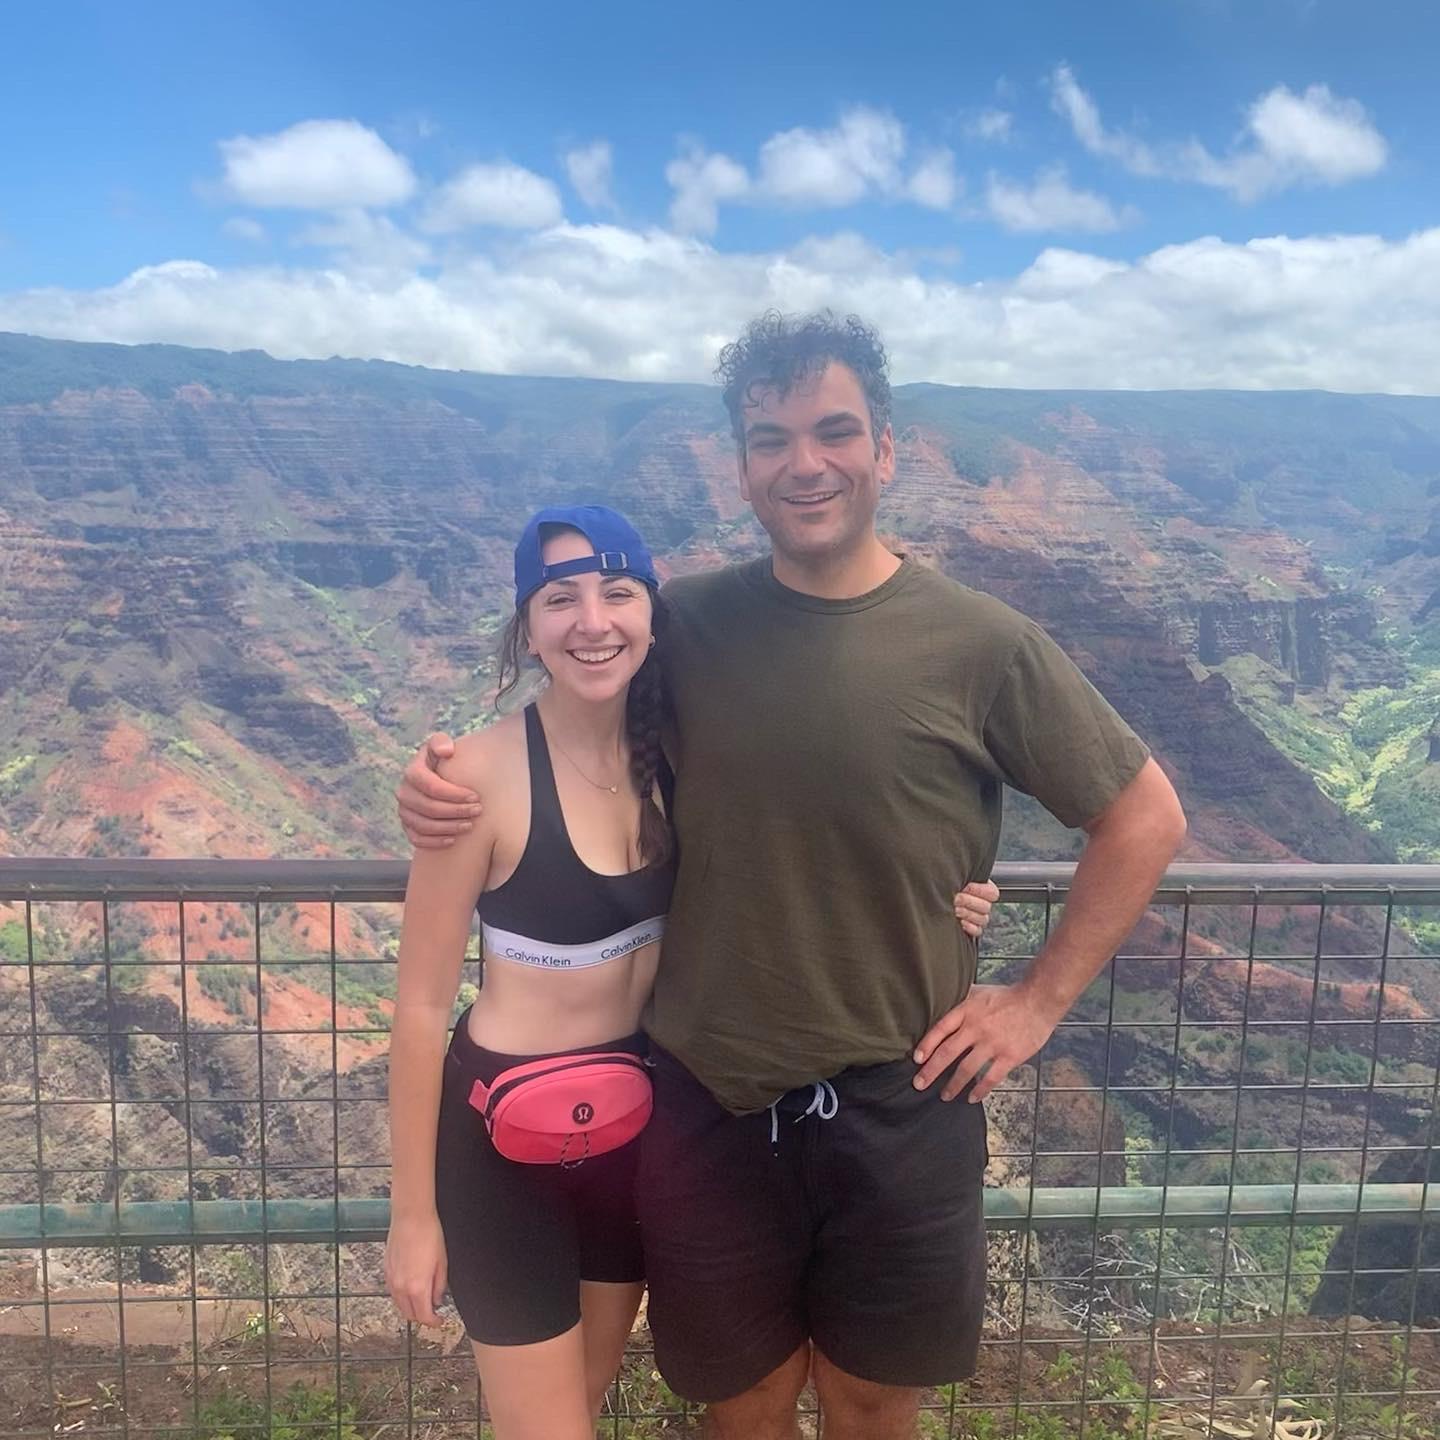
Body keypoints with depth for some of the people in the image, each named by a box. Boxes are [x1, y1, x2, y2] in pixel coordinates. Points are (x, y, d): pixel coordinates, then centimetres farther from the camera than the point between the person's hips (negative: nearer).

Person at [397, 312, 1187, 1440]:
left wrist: (1039, 1001, -4)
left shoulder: (982, 645, -10)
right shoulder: (685, 623, -4)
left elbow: (1144, 816, -1)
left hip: (898, 1110, -1)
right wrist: (445, 782, -10)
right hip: (707, 1106, 2)